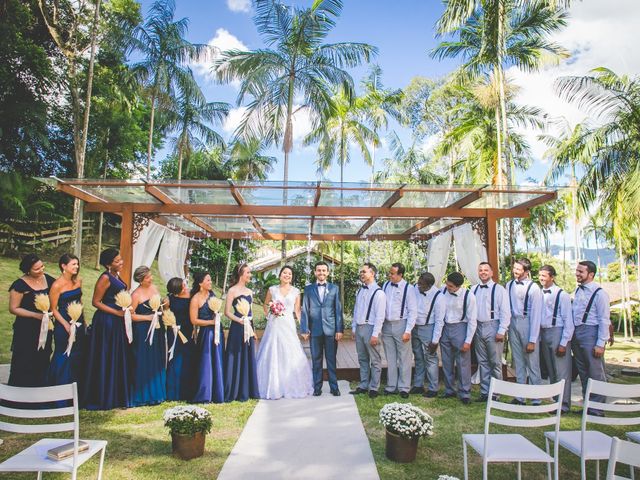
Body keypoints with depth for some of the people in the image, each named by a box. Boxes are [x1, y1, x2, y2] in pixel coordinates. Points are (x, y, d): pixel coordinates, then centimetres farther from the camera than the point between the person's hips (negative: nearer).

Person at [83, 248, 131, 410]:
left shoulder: (116, 276, 10)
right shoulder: (105, 278, -15)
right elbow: (96, 302, -15)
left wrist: (125, 308, 9)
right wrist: (117, 312, -17)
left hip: (117, 322, 9)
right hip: (106, 322, -9)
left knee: (119, 359, 14)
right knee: (106, 361, 2)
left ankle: (116, 396, 25)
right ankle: (102, 398, 15)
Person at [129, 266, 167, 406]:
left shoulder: (154, 288, 6)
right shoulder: (136, 294, -12)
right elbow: (131, 315, -13)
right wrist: (148, 317, -16)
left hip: (157, 330, 6)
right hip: (143, 332, -6)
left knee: (158, 362, 12)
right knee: (144, 363, 1)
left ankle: (157, 392, 24)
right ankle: (144, 395, 13)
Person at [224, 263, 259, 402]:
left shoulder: (249, 291, 12)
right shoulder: (232, 291, -7)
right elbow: (227, 312, -10)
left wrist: (253, 329, 15)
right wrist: (239, 320, -24)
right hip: (237, 329, -6)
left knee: (249, 358, 11)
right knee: (236, 359, 0)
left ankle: (247, 391, 21)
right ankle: (234, 392, 10)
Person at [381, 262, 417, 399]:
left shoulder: (408, 288, -9)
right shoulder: (386, 285, 4)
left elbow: (412, 311, -9)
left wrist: (408, 331, -13)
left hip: (401, 325, -4)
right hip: (386, 325, 4)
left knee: (404, 358, 3)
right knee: (390, 358, 13)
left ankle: (404, 388, 15)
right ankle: (391, 386, 23)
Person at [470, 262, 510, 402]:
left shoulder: (499, 289, -5)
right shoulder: (473, 289, 9)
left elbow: (505, 312, -8)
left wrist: (501, 331, -13)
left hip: (493, 327, -5)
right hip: (479, 327, 5)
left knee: (495, 362, 0)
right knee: (482, 362, 11)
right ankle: (484, 392, 20)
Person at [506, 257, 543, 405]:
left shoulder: (533, 288, -11)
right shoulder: (509, 285, 5)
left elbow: (536, 315, -12)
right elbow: (506, 307, 7)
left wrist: (532, 340, -14)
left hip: (527, 323, -5)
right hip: (513, 323, 5)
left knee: (532, 364, 1)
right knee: (518, 362, 13)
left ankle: (536, 400, 12)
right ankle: (520, 397, 23)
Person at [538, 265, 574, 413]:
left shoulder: (562, 295, -9)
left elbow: (568, 320, -10)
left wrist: (564, 343, -13)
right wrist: (538, 338, 3)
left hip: (558, 332, -6)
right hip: (543, 334, 6)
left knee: (561, 372, 0)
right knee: (551, 371, 14)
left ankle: (564, 405, 9)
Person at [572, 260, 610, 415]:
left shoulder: (599, 293, -11)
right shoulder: (578, 290, 11)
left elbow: (604, 320, -13)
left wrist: (600, 344, -15)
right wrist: (573, 336, 10)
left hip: (591, 333, -7)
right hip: (576, 333, 8)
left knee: (595, 373, -1)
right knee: (583, 373, 15)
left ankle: (597, 409, 10)